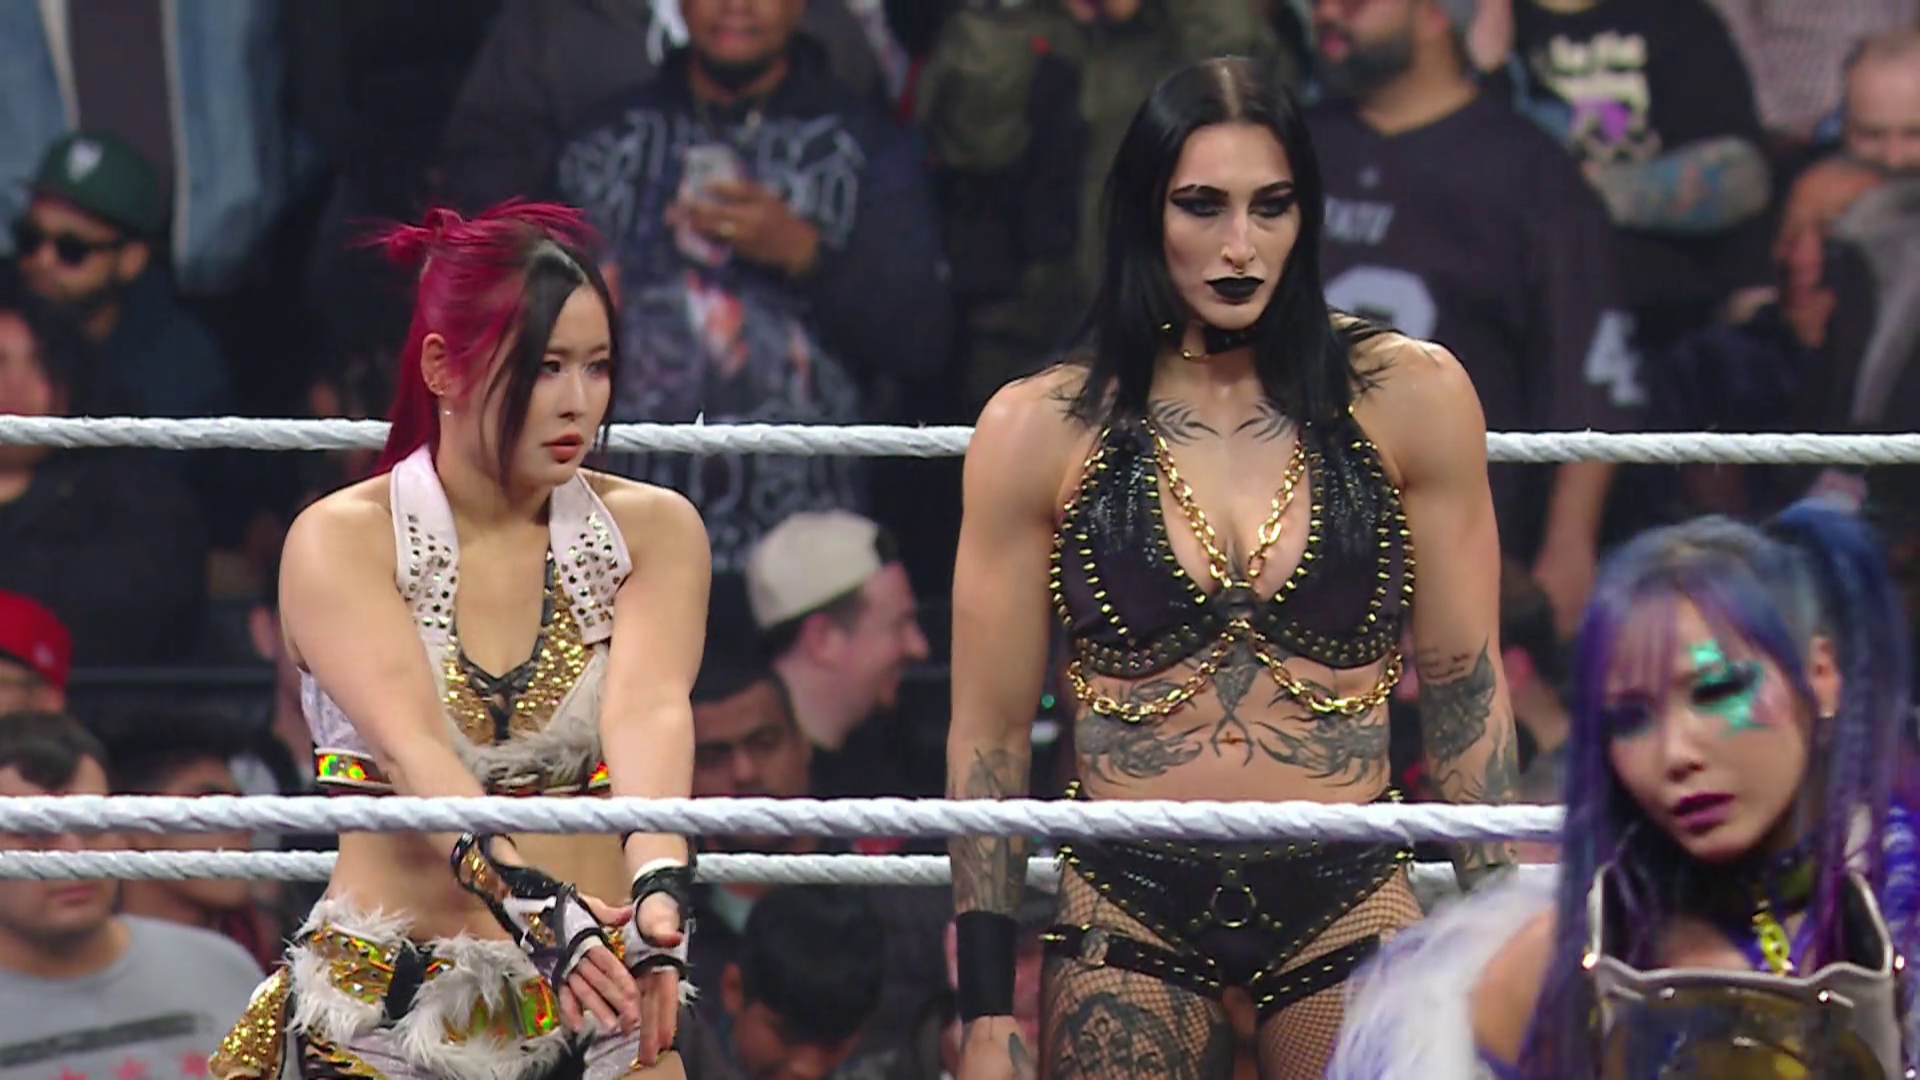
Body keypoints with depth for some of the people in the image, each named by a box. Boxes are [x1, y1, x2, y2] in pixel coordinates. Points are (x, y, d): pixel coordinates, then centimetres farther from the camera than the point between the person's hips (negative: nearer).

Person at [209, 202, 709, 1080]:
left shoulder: (653, 530, 3)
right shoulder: (340, 543, -4)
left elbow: (649, 711, -15)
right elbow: (408, 745, -20)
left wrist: (659, 889, -34)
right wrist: (526, 898, -37)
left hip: (593, 1005, 2)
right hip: (389, 1005, -2)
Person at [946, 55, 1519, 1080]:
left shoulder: (1409, 399, 2)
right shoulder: (1039, 430, 1)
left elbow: (1465, 691, 7)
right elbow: (987, 737, 4)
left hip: (1347, 907, 0)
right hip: (1127, 910, 0)